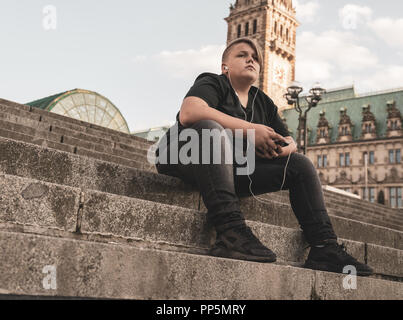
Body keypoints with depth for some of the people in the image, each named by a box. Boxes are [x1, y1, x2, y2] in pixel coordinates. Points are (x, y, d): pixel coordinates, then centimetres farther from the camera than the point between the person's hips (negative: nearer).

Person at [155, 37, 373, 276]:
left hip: (233, 171, 6)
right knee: (210, 128, -36)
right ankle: (230, 230, -48)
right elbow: (188, 113, -24)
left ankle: (325, 248, -6)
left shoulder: (264, 102, 20)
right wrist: (250, 129, -23)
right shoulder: (212, 83, -1)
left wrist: (279, 148, -9)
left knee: (300, 163, 0)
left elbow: (290, 142, 18)